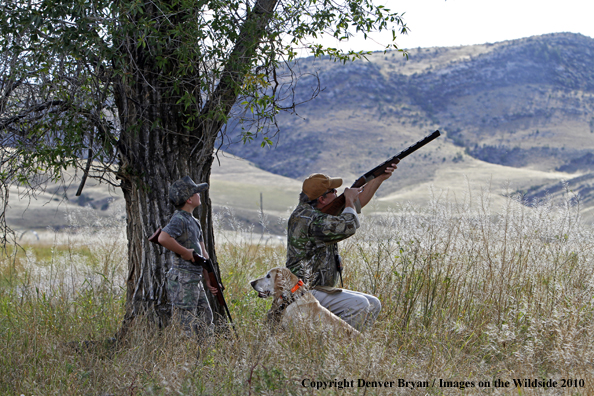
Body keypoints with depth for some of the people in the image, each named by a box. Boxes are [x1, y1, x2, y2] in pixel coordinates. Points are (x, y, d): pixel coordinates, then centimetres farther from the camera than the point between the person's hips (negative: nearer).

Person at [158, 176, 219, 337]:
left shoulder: (194, 222, 17)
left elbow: (203, 253, 19)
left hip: (195, 280, 10)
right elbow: (163, 238, -32)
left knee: (205, 322, 13)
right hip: (183, 280, -10)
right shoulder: (179, 219, -13)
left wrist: (209, 280, 11)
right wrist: (185, 252, -20)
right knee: (186, 326, -8)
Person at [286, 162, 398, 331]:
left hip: (322, 289, 10)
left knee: (373, 304, 5)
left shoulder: (318, 211, 12)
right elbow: (349, 226, -21)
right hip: (305, 293, -10)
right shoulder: (308, 218, -20)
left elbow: (357, 202, 21)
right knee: (358, 305, -24)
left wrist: (380, 178, 15)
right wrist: (349, 199, -3)